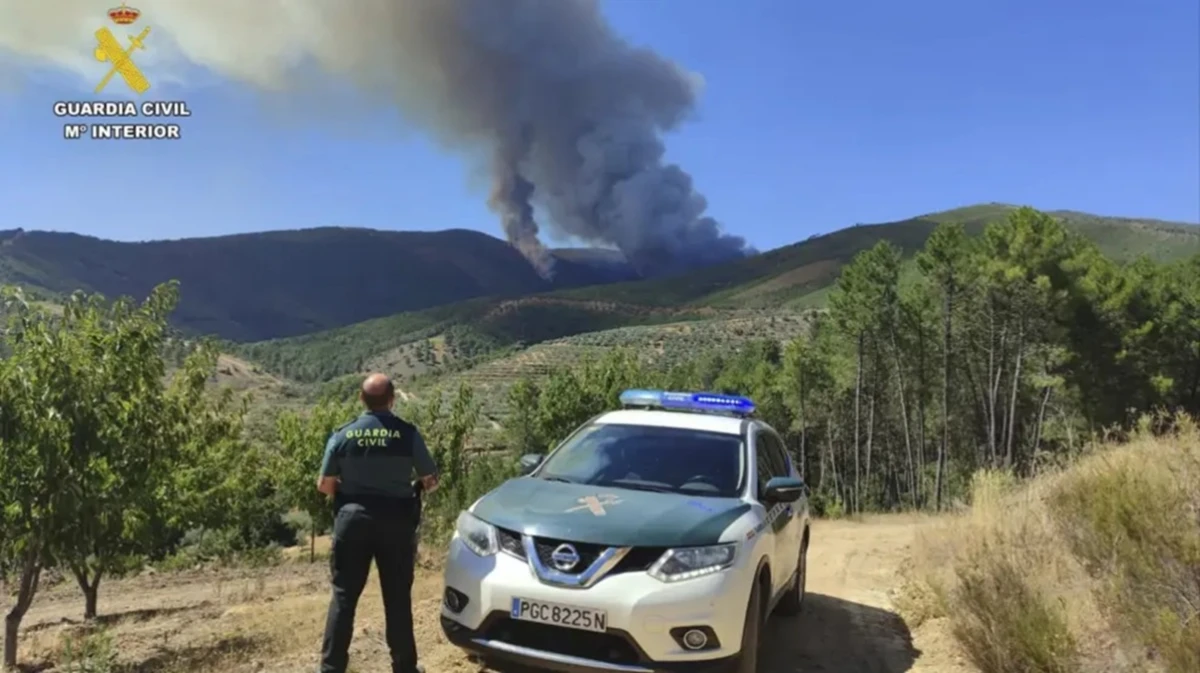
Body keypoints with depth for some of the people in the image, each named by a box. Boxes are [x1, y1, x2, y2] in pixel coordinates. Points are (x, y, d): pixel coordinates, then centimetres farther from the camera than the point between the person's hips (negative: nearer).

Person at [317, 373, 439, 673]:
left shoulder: (342, 435, -4)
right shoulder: (407, 433, -7)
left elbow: (324, 485, 1)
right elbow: (431, 481, 0)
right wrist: (410, 487, 22)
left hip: (352, 520, 1)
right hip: (397, 522, -1)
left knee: (343, 596, 10)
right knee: (398, 598, 9)